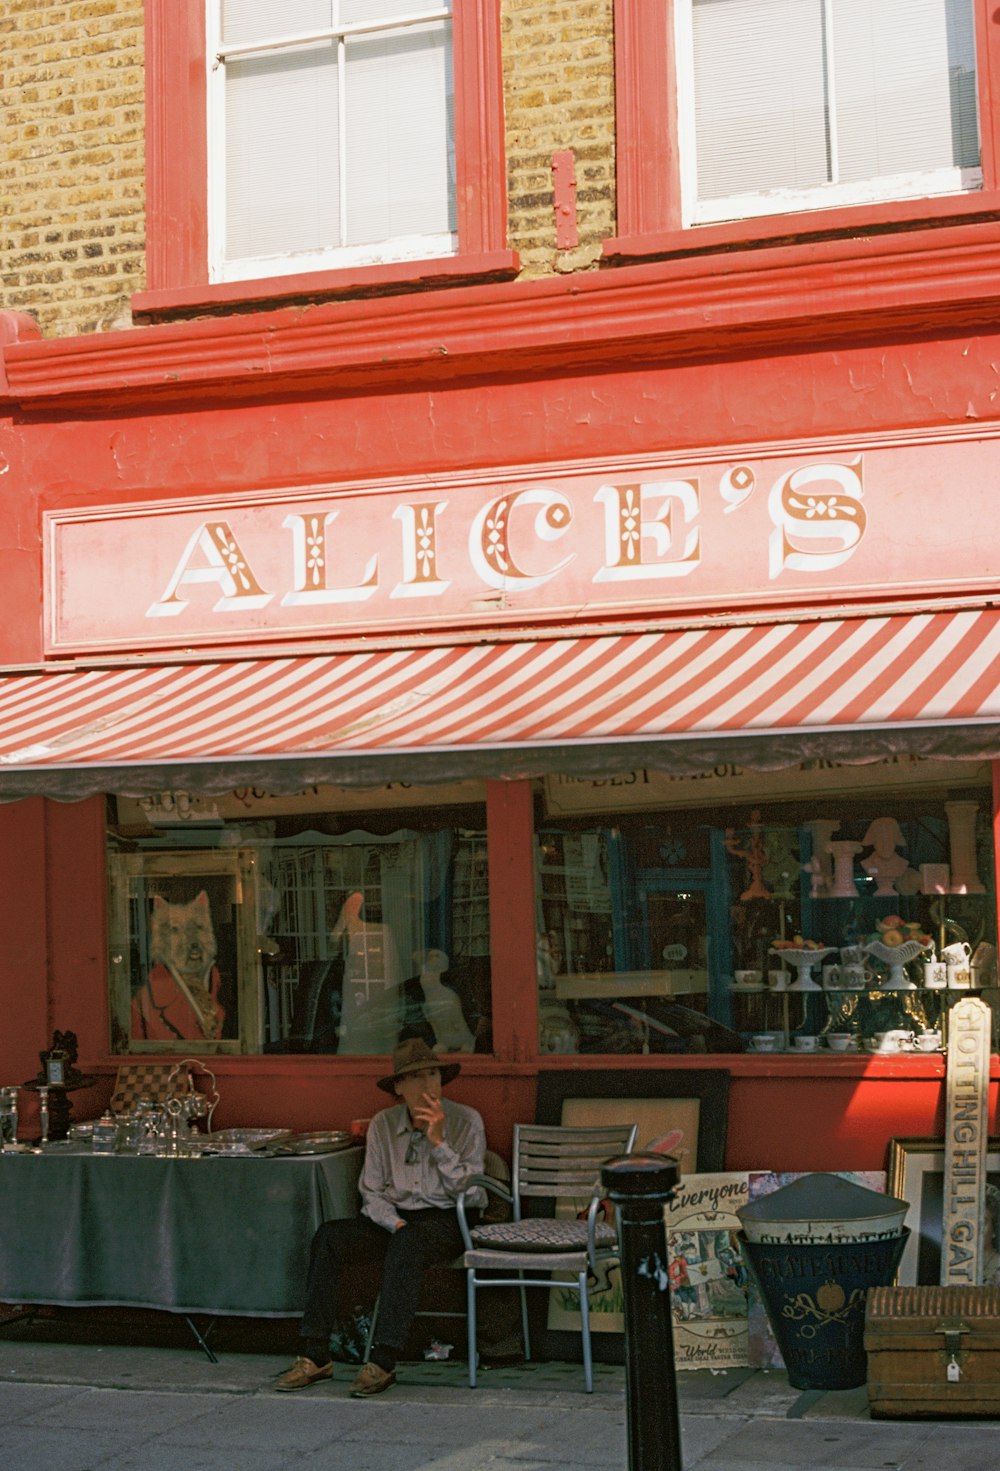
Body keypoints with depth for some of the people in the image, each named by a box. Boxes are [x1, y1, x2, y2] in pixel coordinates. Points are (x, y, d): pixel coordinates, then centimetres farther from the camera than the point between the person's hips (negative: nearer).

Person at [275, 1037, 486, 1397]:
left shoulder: (466, 1121, -2)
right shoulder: (383, 1125, 7)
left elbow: (470, 1193, -7)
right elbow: (371, 1192, 7)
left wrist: (439, 1142, -15)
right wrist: (393, 1222, -13)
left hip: (446, 1221, -4)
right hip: (395, 1219, 4)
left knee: (408, 1243, -37)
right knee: (329, 1236, -23)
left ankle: (383, 1362, -38)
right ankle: (315, 1356, -23)